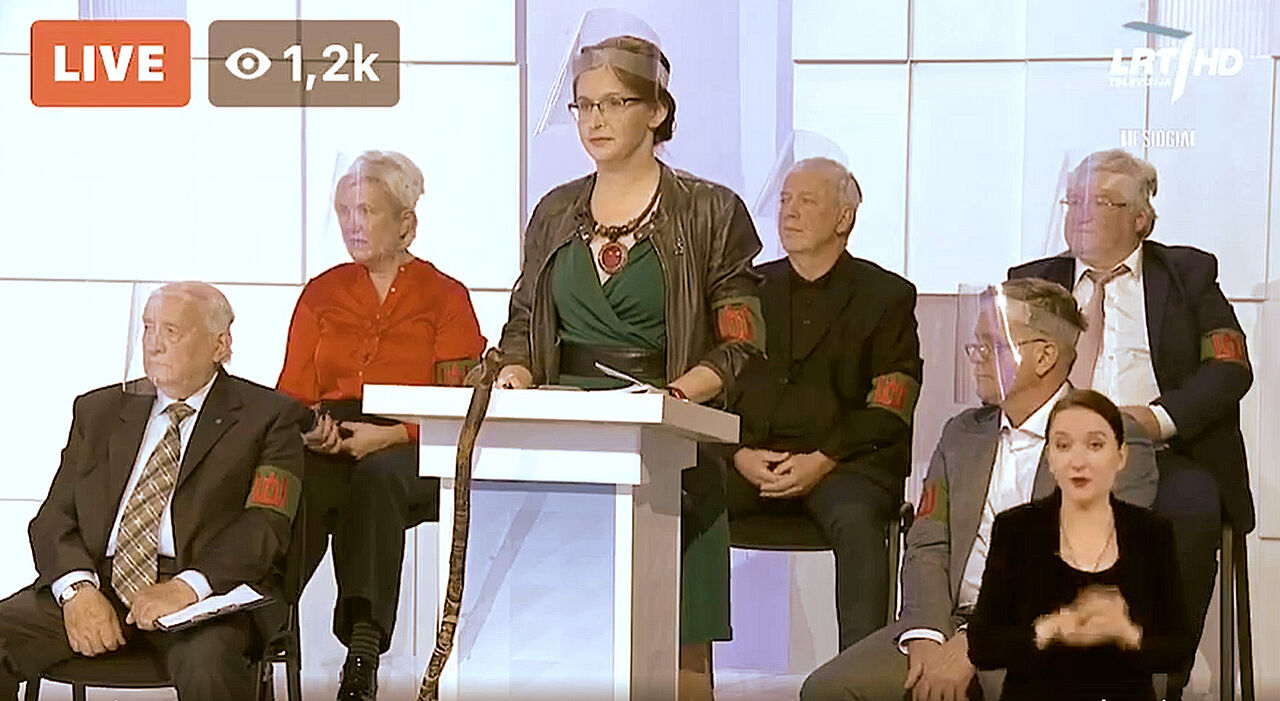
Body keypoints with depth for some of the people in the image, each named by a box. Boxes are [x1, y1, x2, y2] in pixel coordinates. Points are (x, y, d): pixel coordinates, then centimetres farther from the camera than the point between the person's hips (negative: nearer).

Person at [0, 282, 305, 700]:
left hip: (205, 596, -4)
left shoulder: (267, 417, 7)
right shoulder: (98, 410, 20)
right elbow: (55, 516, 11)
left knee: (208, 665, -36)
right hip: (97, 582, 4)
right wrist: (78, 588, -10)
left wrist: (187, 587, -21)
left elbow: (265, 526, -5)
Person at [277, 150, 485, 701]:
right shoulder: (322, 294, 22)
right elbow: (292, 391, 17)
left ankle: (364, 649, -45)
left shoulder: (445, 297, 11)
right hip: (327, 449, 2)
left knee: (376, 474, -38)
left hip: (410, 455, -2)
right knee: (299, 482, -34)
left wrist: (390, 434, -15)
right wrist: (311, 428, -7)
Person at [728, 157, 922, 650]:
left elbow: (888, 413, 0)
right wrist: (740, 453, -7)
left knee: (855, 520, -36)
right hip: (751, 457, 3)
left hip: (846, 461, -3)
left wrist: (822, 461, -14)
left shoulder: (886, 296, 9)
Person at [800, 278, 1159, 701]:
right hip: (954, 621, 5)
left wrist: (974, 645, -18)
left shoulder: (1119, 444, 0)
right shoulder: (961, 433, 20)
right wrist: (926, 634, -9)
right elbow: (927, 547, 12)